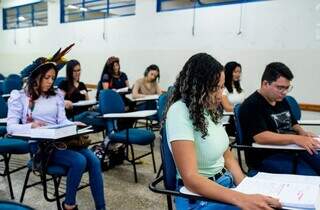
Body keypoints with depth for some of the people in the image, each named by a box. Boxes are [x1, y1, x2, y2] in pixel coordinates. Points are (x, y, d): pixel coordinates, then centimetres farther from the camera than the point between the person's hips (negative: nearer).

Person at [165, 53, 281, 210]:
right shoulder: (180, 112, -20)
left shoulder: (210, 108, 3)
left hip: (227, 182, 7)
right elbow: (190, 178, -27)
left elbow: (227, 156, 8)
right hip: (199, 194, -7)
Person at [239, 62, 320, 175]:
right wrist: (296, 138, -32)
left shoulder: (282, 101, 14)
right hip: (266, 158, -8)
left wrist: (302, 132, 3)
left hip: (292, 150, 9)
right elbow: (261, 137, -25)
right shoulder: (251, 106, -13)